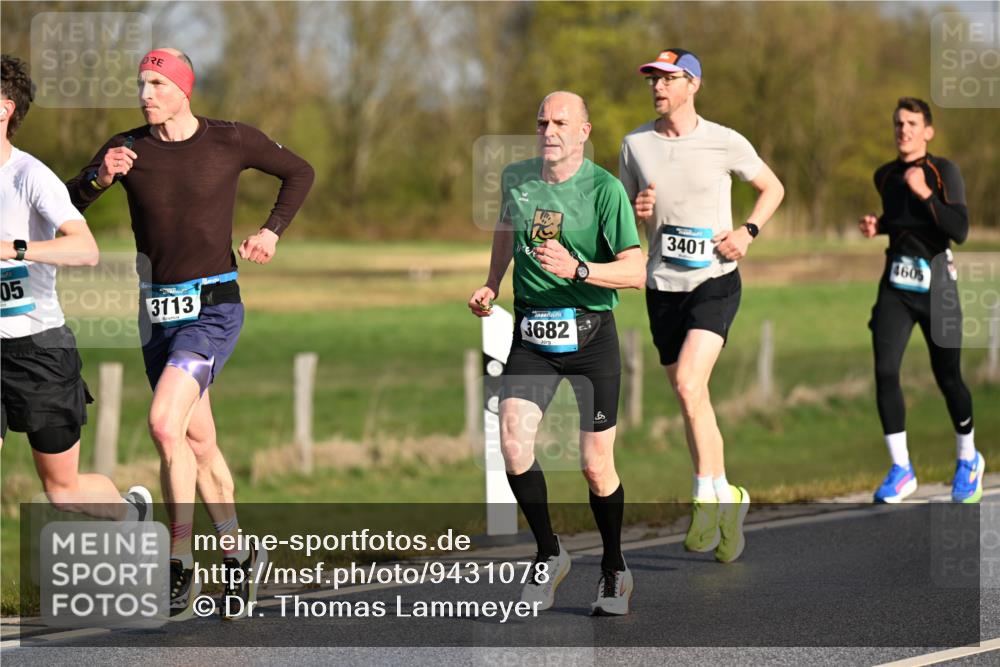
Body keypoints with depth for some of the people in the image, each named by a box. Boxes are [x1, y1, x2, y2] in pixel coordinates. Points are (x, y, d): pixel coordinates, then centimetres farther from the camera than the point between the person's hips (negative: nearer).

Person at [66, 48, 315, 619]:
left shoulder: (231, 141, -4)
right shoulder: (127, 149, 1)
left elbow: (300, 172, 12)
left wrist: (272, 231, -1)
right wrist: (100, 177, -22)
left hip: (213, 308, -4)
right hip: (159, 311, 5)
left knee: (165, 423, -21)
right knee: (198, 441, 12)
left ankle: (182, 565, -12)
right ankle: (240, 554, 28)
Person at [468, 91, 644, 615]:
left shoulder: (604, 188, -11)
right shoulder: (515, 178, 3)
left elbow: (635, 271, -15)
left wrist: (578, 269, -29)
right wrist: (491, 284, 20)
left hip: (590, 336, -3)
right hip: (531, 336, 3)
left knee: (596, 468, 1)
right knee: (513, 444, -16)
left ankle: (614, 571, 25)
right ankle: (549, 555, 5)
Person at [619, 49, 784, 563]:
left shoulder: (725, 143, -4)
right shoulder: (635, 145, 4)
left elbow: (772, 188, 10)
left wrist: (748, 231, -6)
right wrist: (638, 213, -10)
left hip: (715, 281, -4)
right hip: (662, 287, 4)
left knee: (688, 382, -21)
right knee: (691, 400, 7)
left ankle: (707, 498, -13)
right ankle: (727, 499, 19)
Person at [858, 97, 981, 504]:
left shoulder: (944, 172, -7)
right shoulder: (885, 176, 9)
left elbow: (960, 230, -18)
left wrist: (925, 194, -25)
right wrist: (877, 226, 9)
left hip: (935, 287, -4)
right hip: (895, 287, 4)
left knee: (947, 377, 4)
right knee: (885, 371, -13)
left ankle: (968, 461, 29)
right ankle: (901, 470, -5)